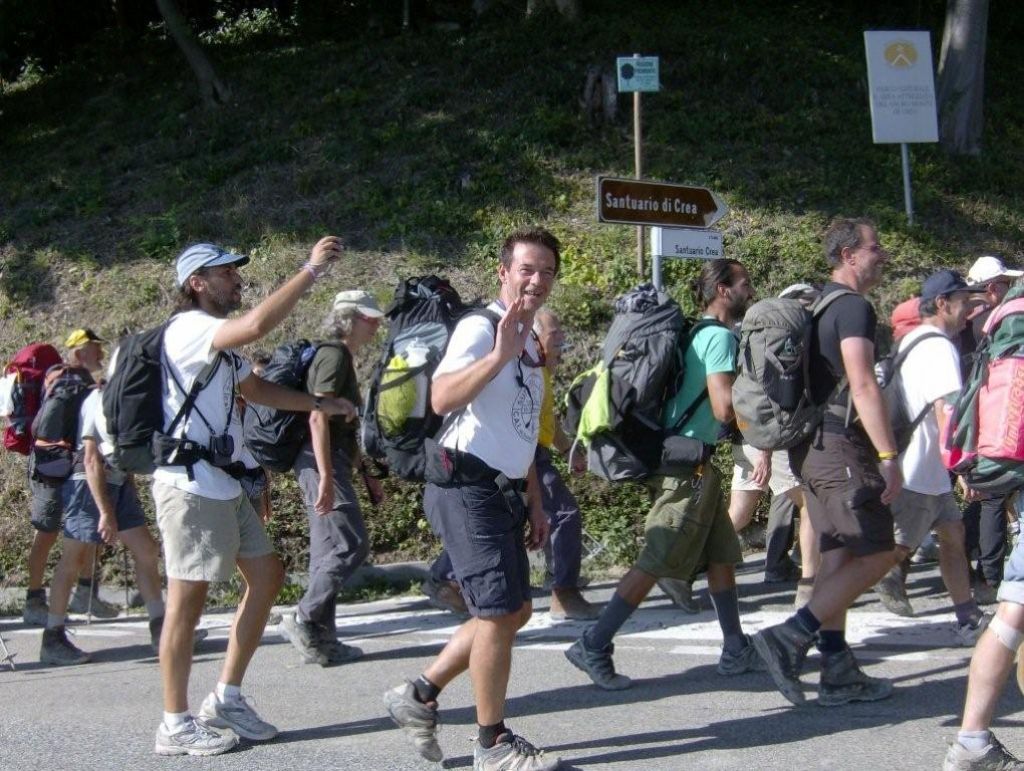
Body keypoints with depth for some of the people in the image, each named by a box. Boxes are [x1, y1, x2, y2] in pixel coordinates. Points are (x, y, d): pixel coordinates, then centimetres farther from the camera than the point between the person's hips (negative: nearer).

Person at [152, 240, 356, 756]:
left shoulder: (219, 341, 18)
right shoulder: (188, 328, -13)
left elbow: (256, 390, 29)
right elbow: (256, 325, -29)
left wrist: (320, 404, 20)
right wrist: (312, 269, -24)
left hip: (224, 486, 10)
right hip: (190, 484, -10)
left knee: (266, 577, 11)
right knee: (188, 599, -4)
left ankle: (227, 699, 19)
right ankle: (175, 725, 4)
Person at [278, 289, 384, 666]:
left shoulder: (342, 357, 20)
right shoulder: (335, 355, -10)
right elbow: (318, 417, -20)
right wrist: (326, 477, -25)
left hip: (330, 463, 10)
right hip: (323, 462, -10)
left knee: (329, 552, 9)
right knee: (351, 545, -10)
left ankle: (320, 640, 12)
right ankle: (303, 619, -5)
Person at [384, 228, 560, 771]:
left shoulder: (528, 342, 16)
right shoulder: (480, 328, -13)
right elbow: (441, 398, -31)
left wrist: (534, 502, 22)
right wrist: (500, 353, -38)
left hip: (503, 492, 10)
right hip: (469, 488, -10)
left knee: (513, 611, 14)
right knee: (499, 612, -6)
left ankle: (419, 696, 23)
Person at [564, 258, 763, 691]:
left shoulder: (702, 333, 16)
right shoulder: (720, 337, -13)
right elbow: (725, 409, -21)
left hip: (691, 464, 10)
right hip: (687, 465, -10)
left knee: (722, 555, 15)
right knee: (655, 562, -8)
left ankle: (736, 650, 22)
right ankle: (594, 647, -6)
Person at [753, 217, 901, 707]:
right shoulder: (853, 307, -12)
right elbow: (863, 386, -22)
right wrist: (888, 456, -25)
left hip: (811, 445, 10)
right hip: (841, 446, -10)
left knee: (839, 555, 11)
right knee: (876, 554, -6)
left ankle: (838, 672, 12)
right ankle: (789, 639, -13)